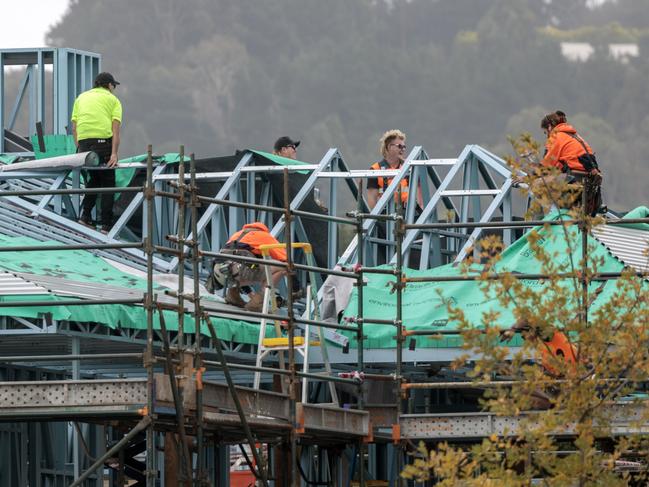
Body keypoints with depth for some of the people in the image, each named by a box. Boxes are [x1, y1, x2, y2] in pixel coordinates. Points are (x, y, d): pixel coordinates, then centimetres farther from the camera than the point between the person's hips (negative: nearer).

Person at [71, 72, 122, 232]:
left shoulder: (81, 98, 23)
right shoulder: (113, 100, 12)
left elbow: (74, 127, 15)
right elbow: (115, 129, -2)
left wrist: (79, 149, 17)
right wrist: (114, 154, -9)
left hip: (83, 141, 4)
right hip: (103, 140, -4)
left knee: (94, 178, 22)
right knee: (107, 182, 5)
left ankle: (85, 216, 10)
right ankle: (106, 225, 1)